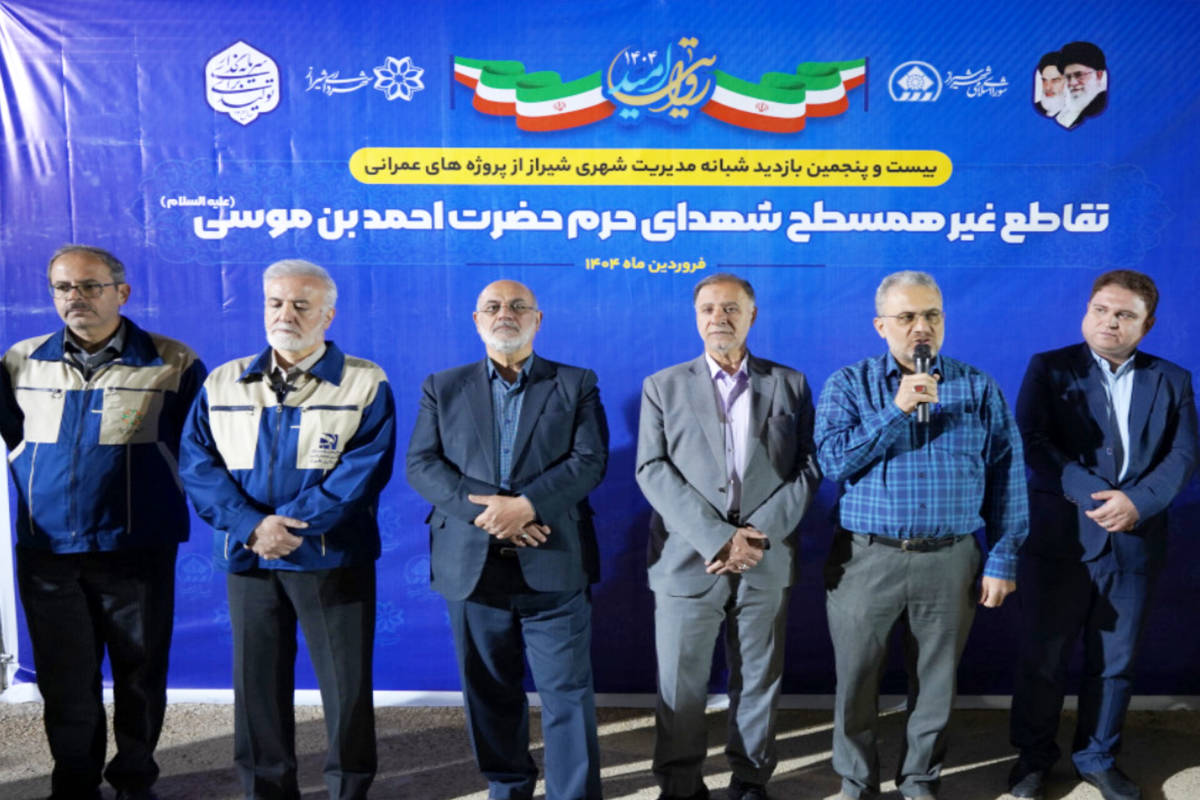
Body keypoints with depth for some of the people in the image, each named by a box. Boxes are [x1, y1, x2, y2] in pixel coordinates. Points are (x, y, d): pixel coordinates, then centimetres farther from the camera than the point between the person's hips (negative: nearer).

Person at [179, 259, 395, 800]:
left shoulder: (365, 384, -2)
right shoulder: (223, 384, 8)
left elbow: (365, 468, -11)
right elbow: (197, 463, -1)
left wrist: (291, 524, -18)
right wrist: (253, 526, -17)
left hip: (334, 559, -3)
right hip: (249, 560, 3)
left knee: (347, 686, 4)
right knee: (257, 683, 12)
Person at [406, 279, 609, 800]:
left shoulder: (577, 384, 7)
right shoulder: (443, 387, 10)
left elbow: (590, 460, -4)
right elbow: (421, 464, 0)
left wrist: (525, 505, -18)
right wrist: (483, 508, -15)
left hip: (553, 565, -1)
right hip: (471, 565, 2)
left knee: (567, 693, 1)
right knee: (489, 694, 13)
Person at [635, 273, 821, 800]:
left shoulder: (790, 384, 9)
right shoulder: (663, 386, 6)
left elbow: (807, 468, 2)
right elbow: (653, 471, -4)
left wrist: (762, 533, -11)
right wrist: (717, 537, -14)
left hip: (766, 563, 1)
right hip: (688, 561, -1)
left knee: (758, 682, 11)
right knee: (679, 687, 6)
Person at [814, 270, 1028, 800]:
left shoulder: (980, 389, 4)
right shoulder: (848, 385, 1)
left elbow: (1007, 479, 4)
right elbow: (833, 459, -12)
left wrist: (1002, 559, -1)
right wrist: (897, 410, -18)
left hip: (949, 560, 1)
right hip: (866, 558, -1)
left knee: (935, 683, 13)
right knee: (856, 682, 9)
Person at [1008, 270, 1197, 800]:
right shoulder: (1049, 368, 0)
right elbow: (1033, 442, -11)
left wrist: (1137, 500, -17)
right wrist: (1094, 496, -20)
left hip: (1135, 541, 3)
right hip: (1060, 537, -3)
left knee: (1114, 660, 13)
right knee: (1043, 657, 6)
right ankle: (1033, 757, 23)